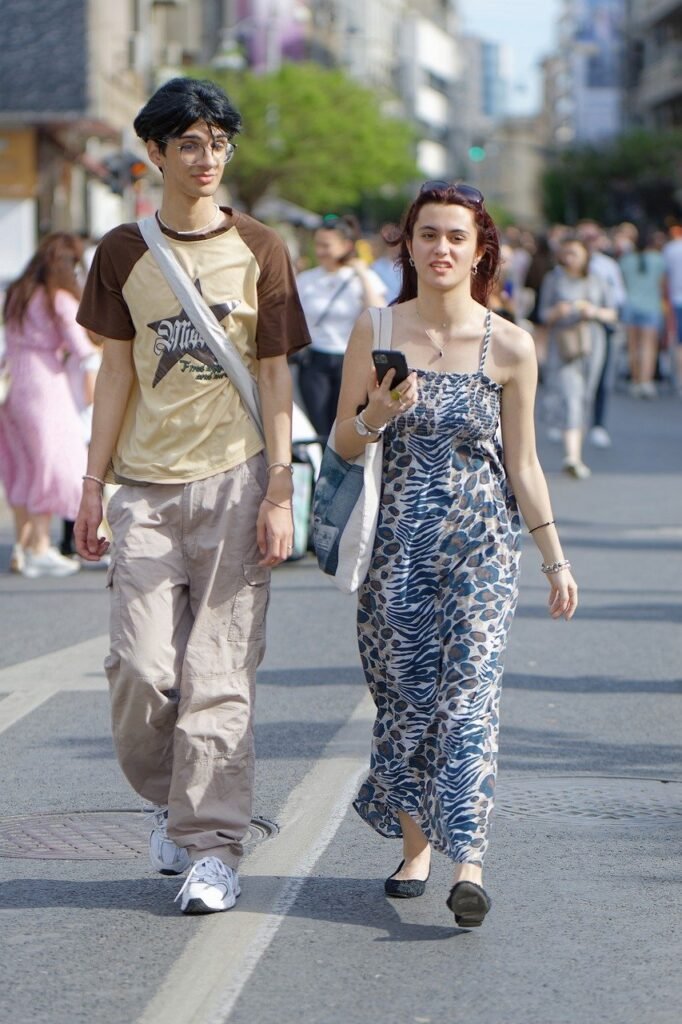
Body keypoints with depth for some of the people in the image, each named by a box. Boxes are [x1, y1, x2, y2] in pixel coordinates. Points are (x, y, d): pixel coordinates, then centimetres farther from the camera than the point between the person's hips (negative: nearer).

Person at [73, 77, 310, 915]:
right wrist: (93, 484, 6)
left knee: (218, 671, -4)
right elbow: (117, 372, 11)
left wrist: (279, 491, -4)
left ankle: (212, 845, 2)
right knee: (141, 668, -3)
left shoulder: (259, 250, 3)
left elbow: (275, 376, 3)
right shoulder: (123, 252, 8)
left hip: (234, 480, -2)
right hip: (146, 486, 2)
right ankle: (166, 798, 24)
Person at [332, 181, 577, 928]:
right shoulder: (375, 331, 0)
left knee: (468, 693, -13)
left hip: (481, 542, -1)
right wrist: (376, 416, -15)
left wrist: (556, 559, 7)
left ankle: (467, 863, -19)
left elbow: (522, 462, 6)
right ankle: (414, 845, 23)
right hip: (397, 541, 2)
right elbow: (343, 444, 6)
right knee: (406, 698, 5)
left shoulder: (510, 347, -1)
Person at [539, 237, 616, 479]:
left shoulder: (595, 282, 11)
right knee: (571, 396, -18)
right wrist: (557, 312, -16)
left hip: (592, 343, 3)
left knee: (586, 398, 7)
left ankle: (576, 456, 19)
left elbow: (612, 314, 13)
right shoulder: (553, 279, 5)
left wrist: (595, 312, -8)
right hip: (564, 345, -3)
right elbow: (544, 315, 6)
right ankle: (572, 454, -31)